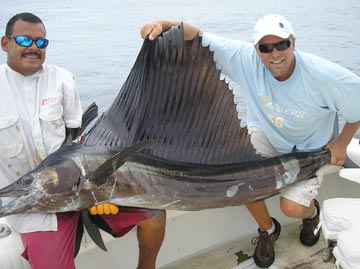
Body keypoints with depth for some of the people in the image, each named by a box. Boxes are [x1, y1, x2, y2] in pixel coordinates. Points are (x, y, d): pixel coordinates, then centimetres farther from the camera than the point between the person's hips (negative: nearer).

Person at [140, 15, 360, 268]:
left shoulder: (327, 76, -29)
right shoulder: (246, 58, -25)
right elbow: (198, 36, -29)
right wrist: (163, 24, -46)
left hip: (308, 149, -2)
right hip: (265, 134, 3)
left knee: (292, 207, -18)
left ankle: (311, 211, 25)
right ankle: (267, 229, 8)